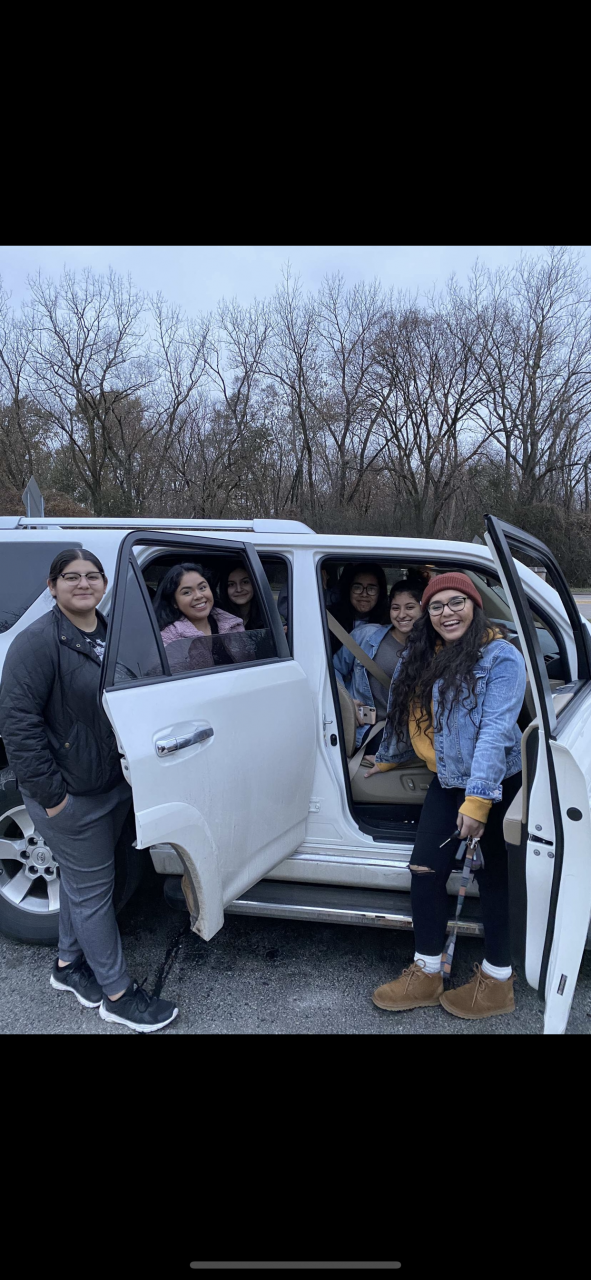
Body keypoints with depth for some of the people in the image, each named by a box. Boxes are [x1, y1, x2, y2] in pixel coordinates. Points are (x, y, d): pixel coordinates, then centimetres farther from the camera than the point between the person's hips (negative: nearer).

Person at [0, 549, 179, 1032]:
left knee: (80, 878, 21)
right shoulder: (39, 642, -19)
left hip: (114, 785, 7)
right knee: (93, 886, 4)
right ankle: (117, 993, 19)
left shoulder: (112, 633, 5)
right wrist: (49, 793, -21)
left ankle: (69, 964, 41)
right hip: (71, 795, -7)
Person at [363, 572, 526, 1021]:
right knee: (425, 869, 5)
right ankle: (427, 974, 19)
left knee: (493, 876, 5)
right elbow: (404, 714, 21)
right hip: (445, 782, 7)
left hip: (494, 784, -7)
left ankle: (497, 981, 20)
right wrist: (387, 758, 30)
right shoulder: (420, 657, 8)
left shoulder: (500, 658, -15)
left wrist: (478, 799, -28)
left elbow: (496, 731, -23)